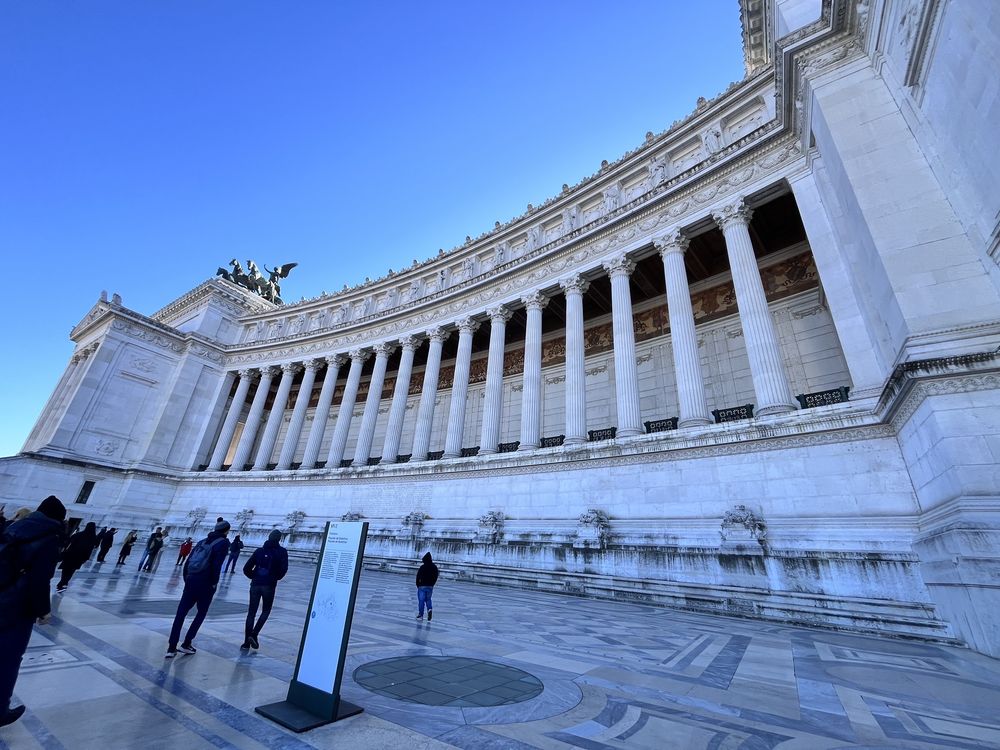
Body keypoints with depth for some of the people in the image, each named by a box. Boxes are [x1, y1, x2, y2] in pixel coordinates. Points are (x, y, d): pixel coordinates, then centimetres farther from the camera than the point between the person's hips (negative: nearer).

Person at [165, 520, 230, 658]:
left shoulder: (203, 541, 16)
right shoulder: (224, 542, -6)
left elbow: (187, 562, 12)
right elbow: (217, 564, -16)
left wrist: (187, 579, 15)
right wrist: (214, 583, -5)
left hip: (191, 581, 6)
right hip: (205, 584, -5)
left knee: (180, 614, 9)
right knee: (201, 614, 14)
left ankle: (171, 648, 8)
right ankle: (186, 644, 16)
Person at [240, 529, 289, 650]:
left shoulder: (259, 550, 8)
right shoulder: (282, 551, -2)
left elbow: (246, 569, 5)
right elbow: (283, 568, -12)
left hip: (255, 585, 3)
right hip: (269, 586, -3)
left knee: (251, 612, 12)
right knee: (266, 611, 16)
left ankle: (247, 642, 12)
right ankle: (254, 634, 0)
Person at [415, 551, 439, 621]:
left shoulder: (422, 567, -14)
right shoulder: (435, 567, 0)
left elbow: (418, 577, -10)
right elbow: (436, 577, 5)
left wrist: (418, 585, 6)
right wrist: (432, 584, 14)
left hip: (422, 586, -4)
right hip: (430, 587, 4)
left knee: (421, 600, 6)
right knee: (428, 599, 18)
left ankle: (421, 614, 10)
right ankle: (429, 609, -5)